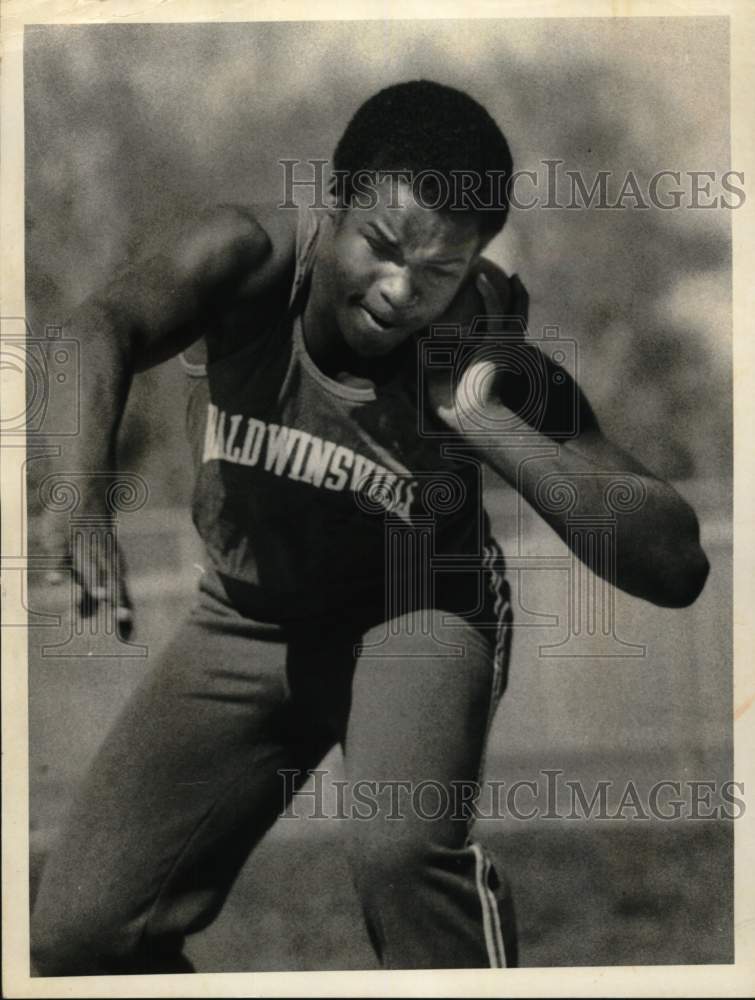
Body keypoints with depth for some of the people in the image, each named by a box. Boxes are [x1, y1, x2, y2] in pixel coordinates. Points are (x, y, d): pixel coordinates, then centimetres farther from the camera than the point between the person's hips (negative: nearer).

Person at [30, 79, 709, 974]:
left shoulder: (491, 353, -25)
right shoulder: (250, 257, -24)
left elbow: (675, 568, -32)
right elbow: (106, 325, -44)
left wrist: (485, 422, -37)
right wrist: (80, 488, -63)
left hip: (415, 606, -2)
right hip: (247, 621, 2)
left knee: (405, 847, -34)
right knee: (73, 937, -1)